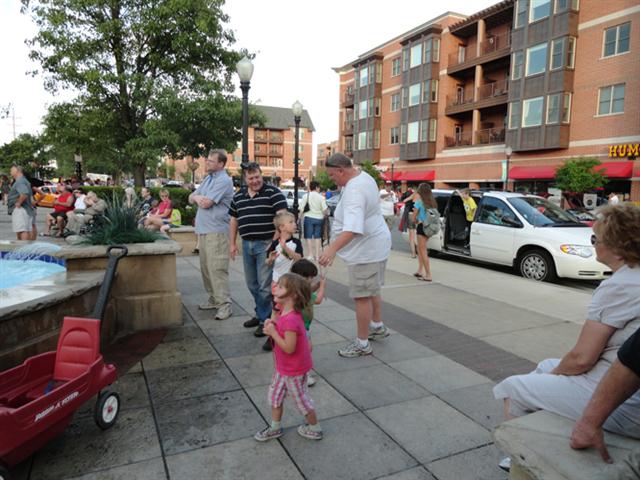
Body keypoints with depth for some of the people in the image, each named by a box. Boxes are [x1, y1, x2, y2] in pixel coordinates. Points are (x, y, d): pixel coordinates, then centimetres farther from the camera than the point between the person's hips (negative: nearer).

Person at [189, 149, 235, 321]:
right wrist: (197, 197, -5)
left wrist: (197, 197, 4)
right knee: (206, 267, 13)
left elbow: (206, 203, -18)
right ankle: (214, 299, 24)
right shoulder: (208, 178, 19)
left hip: (216, 231, -9)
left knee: (217, 268, -11)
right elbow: (191, 198, 18)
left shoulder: (224, 180, -11)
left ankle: (224, 304, -6)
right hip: (203, 229, 9)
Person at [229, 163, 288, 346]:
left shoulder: (273, 193, -8)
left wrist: (275, 241, -22)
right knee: (252, 284, 15)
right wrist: (232, 243, 14)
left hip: (266, 244, -6)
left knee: (265, 286, -4)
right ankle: (261, 314, 31)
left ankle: (266, 320, 9)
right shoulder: (238, 196, 11)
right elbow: (233, 220, 18)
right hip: (247, 244, 6)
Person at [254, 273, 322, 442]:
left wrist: (273, 332, -27)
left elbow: (289, 348, -33)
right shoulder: (286, 313, -2)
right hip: (283, 367, 9)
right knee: (275, 394, 19)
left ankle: (315, 429, 33)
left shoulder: (290, 319, -33)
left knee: (301, 399, 11)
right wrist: (272, 325, -6)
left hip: (294, 370, -9)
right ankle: (275, 427, 37)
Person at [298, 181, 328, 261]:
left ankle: (311, 255, 2)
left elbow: (301, 209, -5)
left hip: (309, 218, -1)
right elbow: (325, 210, -6)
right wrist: (323, 215, 15)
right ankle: (317, 255, 11)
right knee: (317, 237, 10)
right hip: (319, 218, 1)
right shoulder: (321, 197, -3)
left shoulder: (306, 196, -2)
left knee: (309, 237, 4)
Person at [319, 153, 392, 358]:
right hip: (374, 245, 11)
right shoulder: (364, 176, 6)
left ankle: (362, 344, 10)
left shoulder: (354, 191, -27)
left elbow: (352, 228, -41)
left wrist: (332, 248, -51)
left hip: (365, 250, -11)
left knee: (362, 296, -1)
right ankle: (378, 327, 43)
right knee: (371, 289, 25)